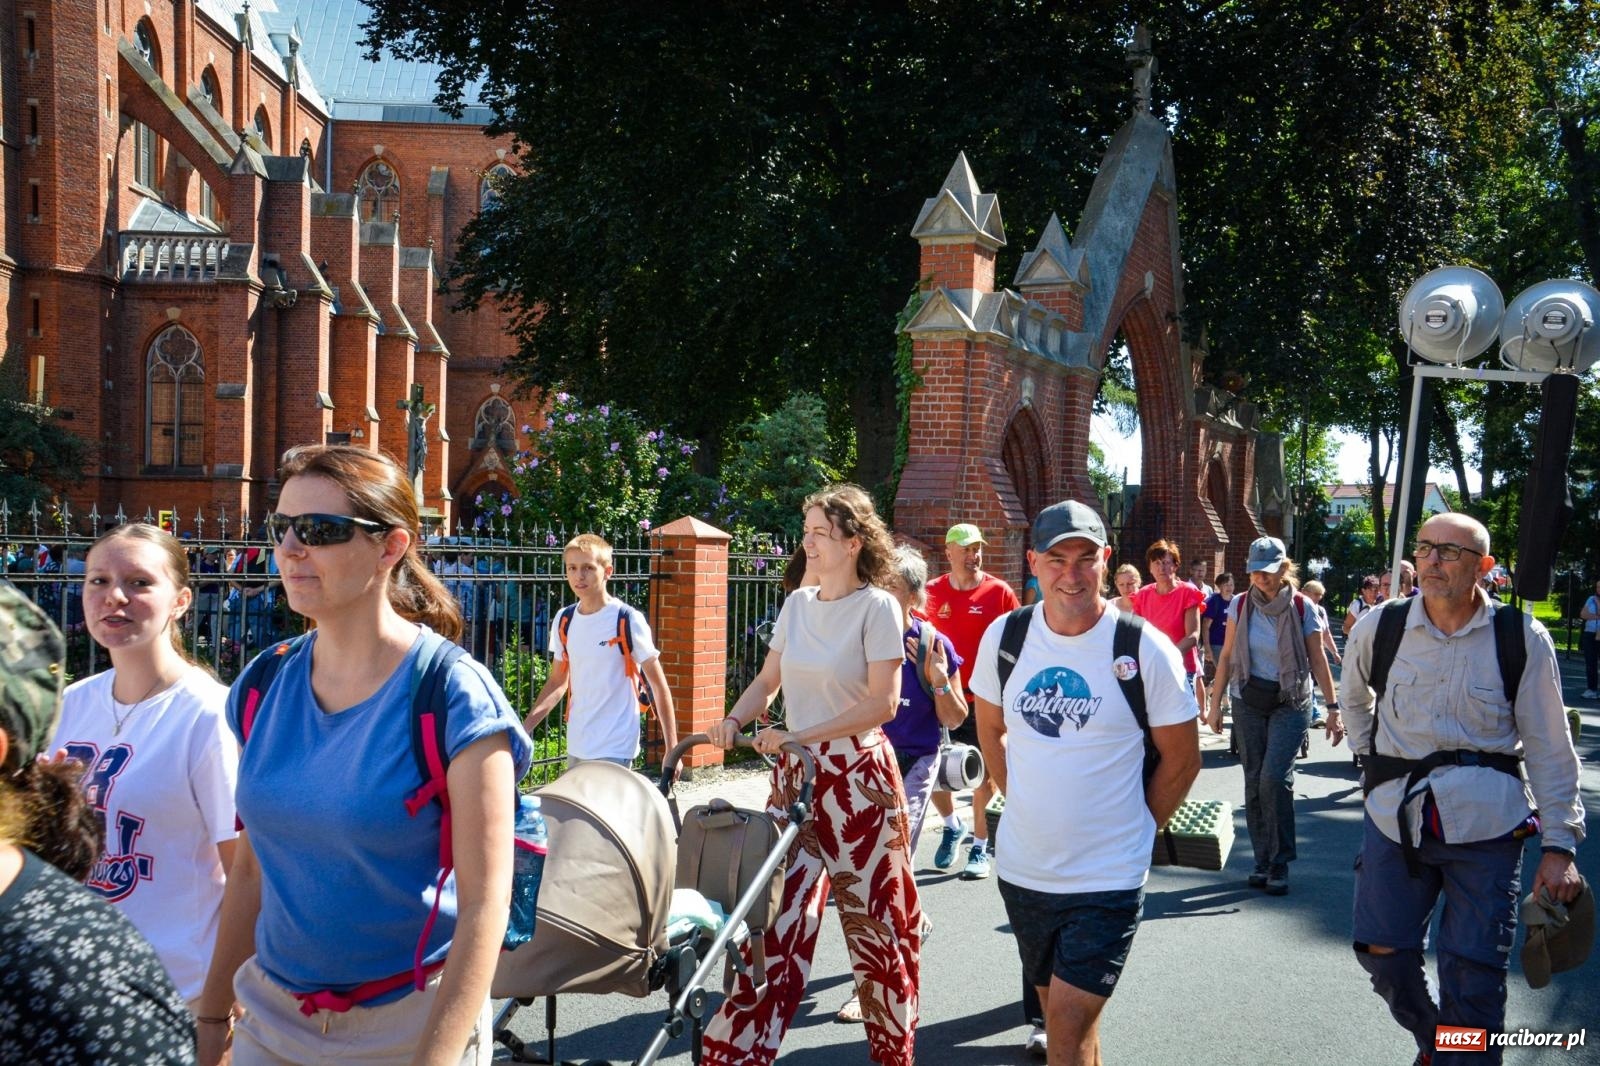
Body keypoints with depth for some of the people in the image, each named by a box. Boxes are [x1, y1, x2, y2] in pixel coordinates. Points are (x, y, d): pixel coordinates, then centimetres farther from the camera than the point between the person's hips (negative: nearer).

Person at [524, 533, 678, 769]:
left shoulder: (628, 620, -10)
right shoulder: (565, 621, 6)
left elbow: (659, 685, -7)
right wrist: (522, 729, 6)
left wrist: (672, 749, -9)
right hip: (576, 747, 6)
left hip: (614, 750, -6)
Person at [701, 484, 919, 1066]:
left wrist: (802, 734, -19)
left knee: (872, 914, 5)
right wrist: (733, 721, -4)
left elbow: (883, 703, -15)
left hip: (857, 775, -5)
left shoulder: (877, 607, -10)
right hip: (796, 774, 5)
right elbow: (768, 680, 15)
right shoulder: (797, 603, 8)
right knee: (774, 909, 3)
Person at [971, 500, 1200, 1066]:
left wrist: (1132, 830, 1)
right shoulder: (1004, 636, -2)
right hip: (1021, 868, 4)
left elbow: (1182, 759, -2)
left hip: (1107, 878, -4)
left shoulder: (1146, 650, -12)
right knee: (1058, 1011, 18)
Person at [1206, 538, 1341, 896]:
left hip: (1291, 702, -3)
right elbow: (1227, 656, 6)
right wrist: (1215, 701, 5)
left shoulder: (1303, 608, -6)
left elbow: (1318, 661, -2)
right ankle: (1263, 862, 14)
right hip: (1249, 700, 3)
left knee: (1275, 777, -16)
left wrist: (1333, 708, -4)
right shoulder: (1240, 605, 0)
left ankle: (1280, 863, -4)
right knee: (1254, 781, 3)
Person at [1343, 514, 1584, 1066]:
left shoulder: (1522, 639, -7)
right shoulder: (1379, 627, -1)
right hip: (1395, 814, 3)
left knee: (1474, 978, -1)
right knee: (1383, 953, 10)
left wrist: (1560, 844, -6)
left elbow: (1549, 747, -3)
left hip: (1486, 826, -3)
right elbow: (1356, 695, 21)